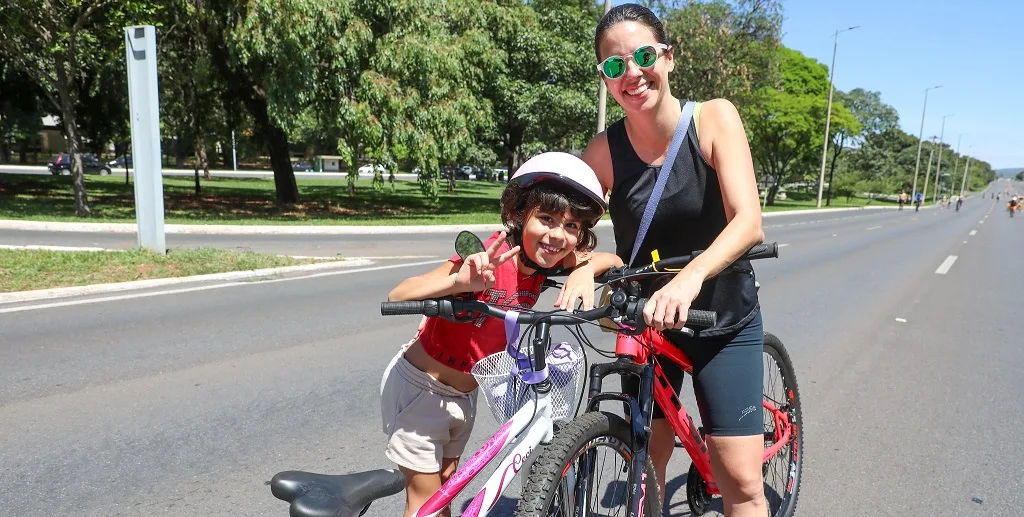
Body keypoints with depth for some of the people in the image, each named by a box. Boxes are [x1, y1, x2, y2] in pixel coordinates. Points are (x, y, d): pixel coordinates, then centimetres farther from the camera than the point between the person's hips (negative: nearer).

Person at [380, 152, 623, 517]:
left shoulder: (549, 260, -12)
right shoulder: (490, 260, -30)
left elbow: (613, 261, -5)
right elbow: (398, 295, -36)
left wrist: (584, 270, -26)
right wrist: (460, 281, -55)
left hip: (463, 392, 6)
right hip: (421, 387, -6)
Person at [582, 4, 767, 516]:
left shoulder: (714, 118, -16)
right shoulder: (604, 150, -12)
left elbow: (749, 222, -26)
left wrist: (690, 277, -43)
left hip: (725, 319, -1)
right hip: (645, 319, 2)